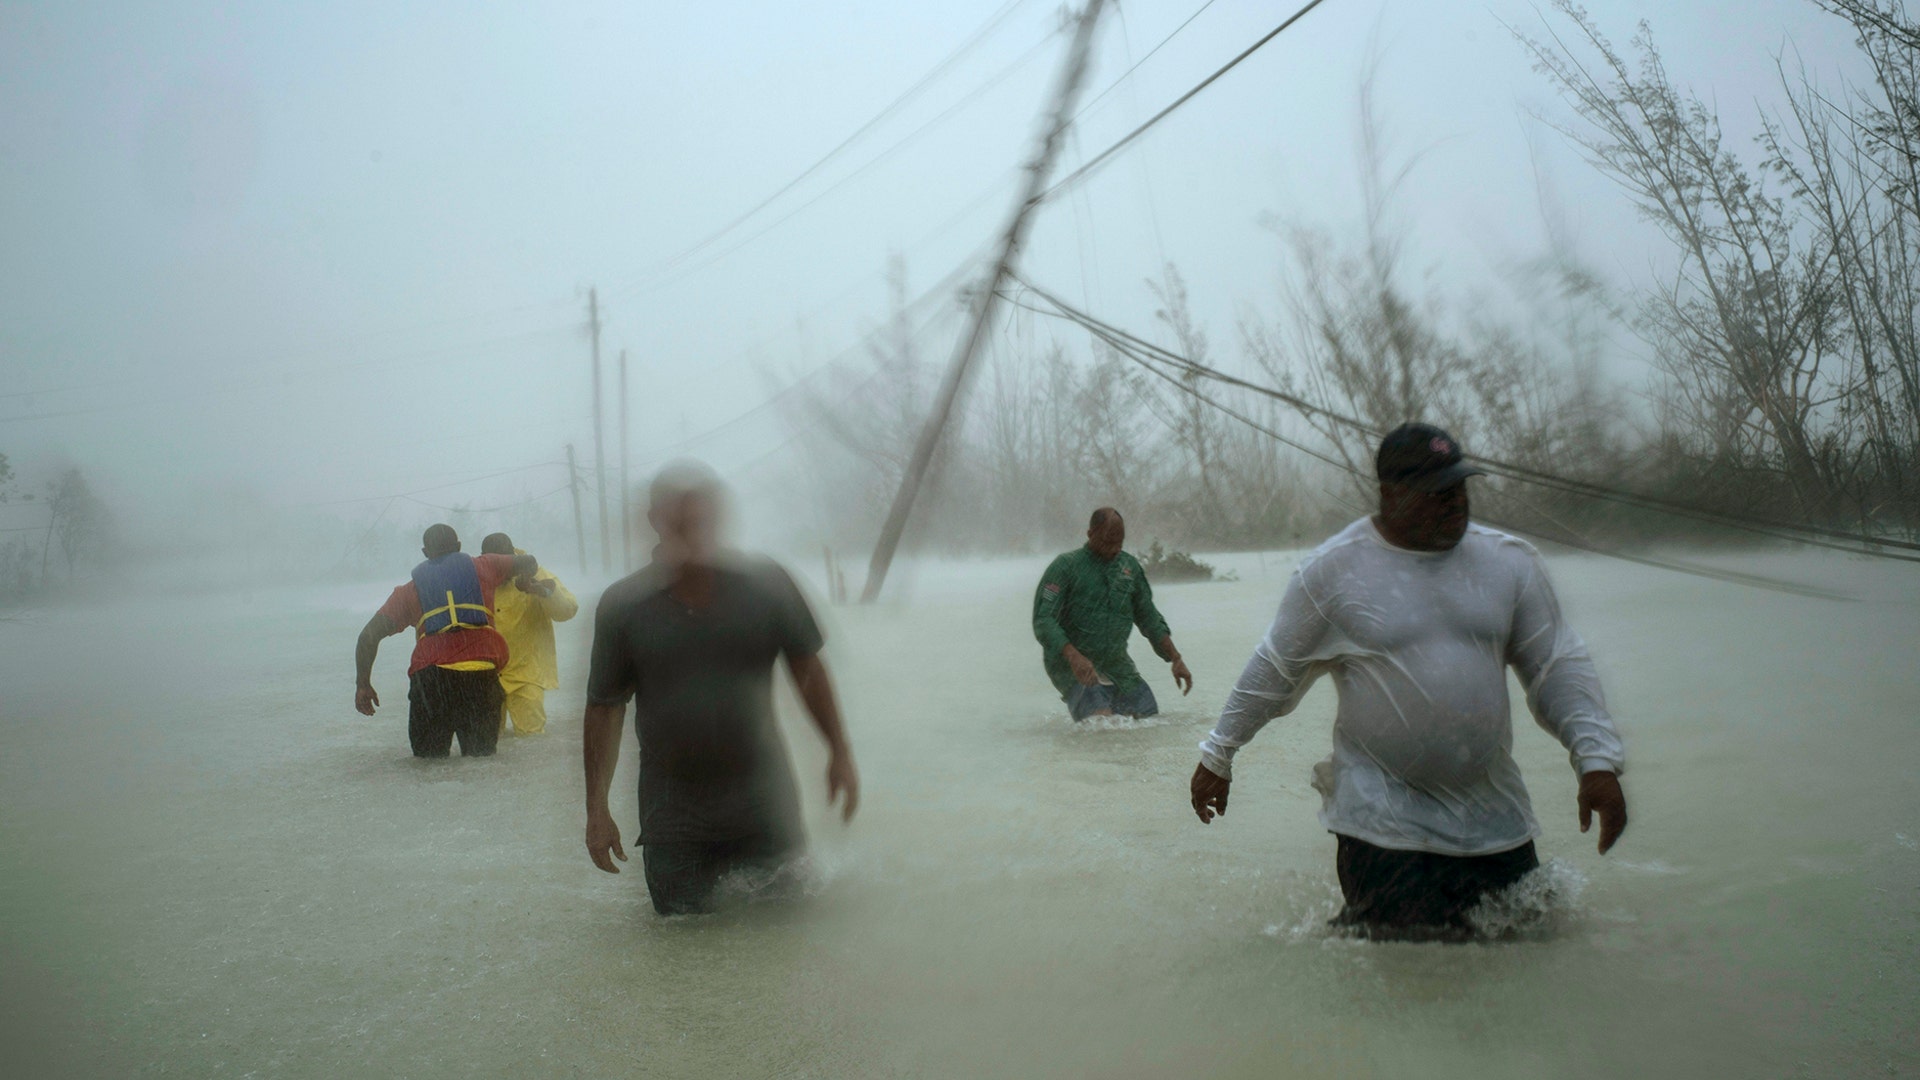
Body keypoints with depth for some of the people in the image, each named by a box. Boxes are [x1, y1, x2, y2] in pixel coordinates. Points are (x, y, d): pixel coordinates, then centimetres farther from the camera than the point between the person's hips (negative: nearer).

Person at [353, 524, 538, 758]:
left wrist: (362, 684, 22)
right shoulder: (482, 567, 18)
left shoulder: (409, 590, 19)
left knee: (427, 755, 15)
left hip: (431, 675, 0)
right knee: (482, 753, 12)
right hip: (481, 674, 0)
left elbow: (369, 636, 13)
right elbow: (529, 565, 32)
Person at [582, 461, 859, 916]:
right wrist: (597, 809, -2)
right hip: (672, 818, 0)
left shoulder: (765, 585, -4)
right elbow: (605, 708, 0)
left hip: (763, 808, 0)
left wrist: (839, 751, 1)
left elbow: (808, 670, 5)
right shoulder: (623, 606, -5)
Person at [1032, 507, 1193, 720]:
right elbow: (1043, 621, -15)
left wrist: (1176, 659, 11)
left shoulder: (1130, 566, 11)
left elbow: (1150, 619, 19)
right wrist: (1074, 657, -30)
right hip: (1071, 664, -6)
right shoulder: (1065, 566, -7)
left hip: (1116, 663, 6)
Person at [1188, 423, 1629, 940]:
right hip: (1382, 813, -4)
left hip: (1493, 810, 4)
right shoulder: (1333, 570, -6)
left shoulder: (1509, 561, 3)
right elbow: (1272, 673, 3)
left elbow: (1557, 666, 5)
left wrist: (1597, 759, -7)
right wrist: (1217, 756, 8)